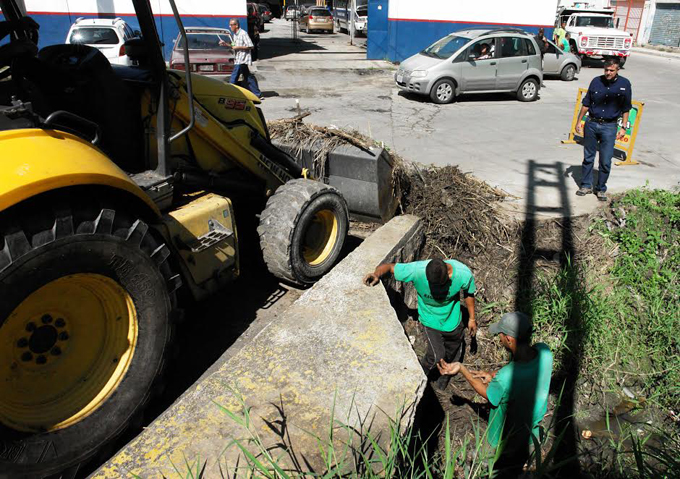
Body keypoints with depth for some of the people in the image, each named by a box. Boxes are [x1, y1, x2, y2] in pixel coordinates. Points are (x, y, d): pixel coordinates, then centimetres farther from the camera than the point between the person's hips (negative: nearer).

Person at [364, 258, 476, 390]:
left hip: (453, 319, 3)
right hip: (430, 319, -2)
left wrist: (471, 318, 3)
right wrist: (377, 274, -48)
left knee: (453, 350, 22)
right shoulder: (417, 270, -37)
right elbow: (388, 266, -26)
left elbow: (469, 294, -8)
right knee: (436, 356, -11)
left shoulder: (464, 274, -31)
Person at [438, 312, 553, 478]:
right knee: (521, 458, 37)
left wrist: (461, 369, -14)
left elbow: (488, 394, -19)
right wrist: (493, 376, -11)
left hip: (508, 438, -5)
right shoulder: (544, 351, -27)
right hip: (533, 425, 5)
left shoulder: (504, 378, -43)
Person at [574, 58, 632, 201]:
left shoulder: (624, 84, -2)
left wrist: (624, 127, -1)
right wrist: (579, 121, 7)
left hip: (609, 127, -1)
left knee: (605, 161, 1)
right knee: (588, 157, 9)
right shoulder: (596, 81, 0)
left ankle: (601, 189, 15)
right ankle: (586, 185, 22)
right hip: (591, 124, 1)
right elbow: (586, 103, 8)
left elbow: (626, 108, 4)